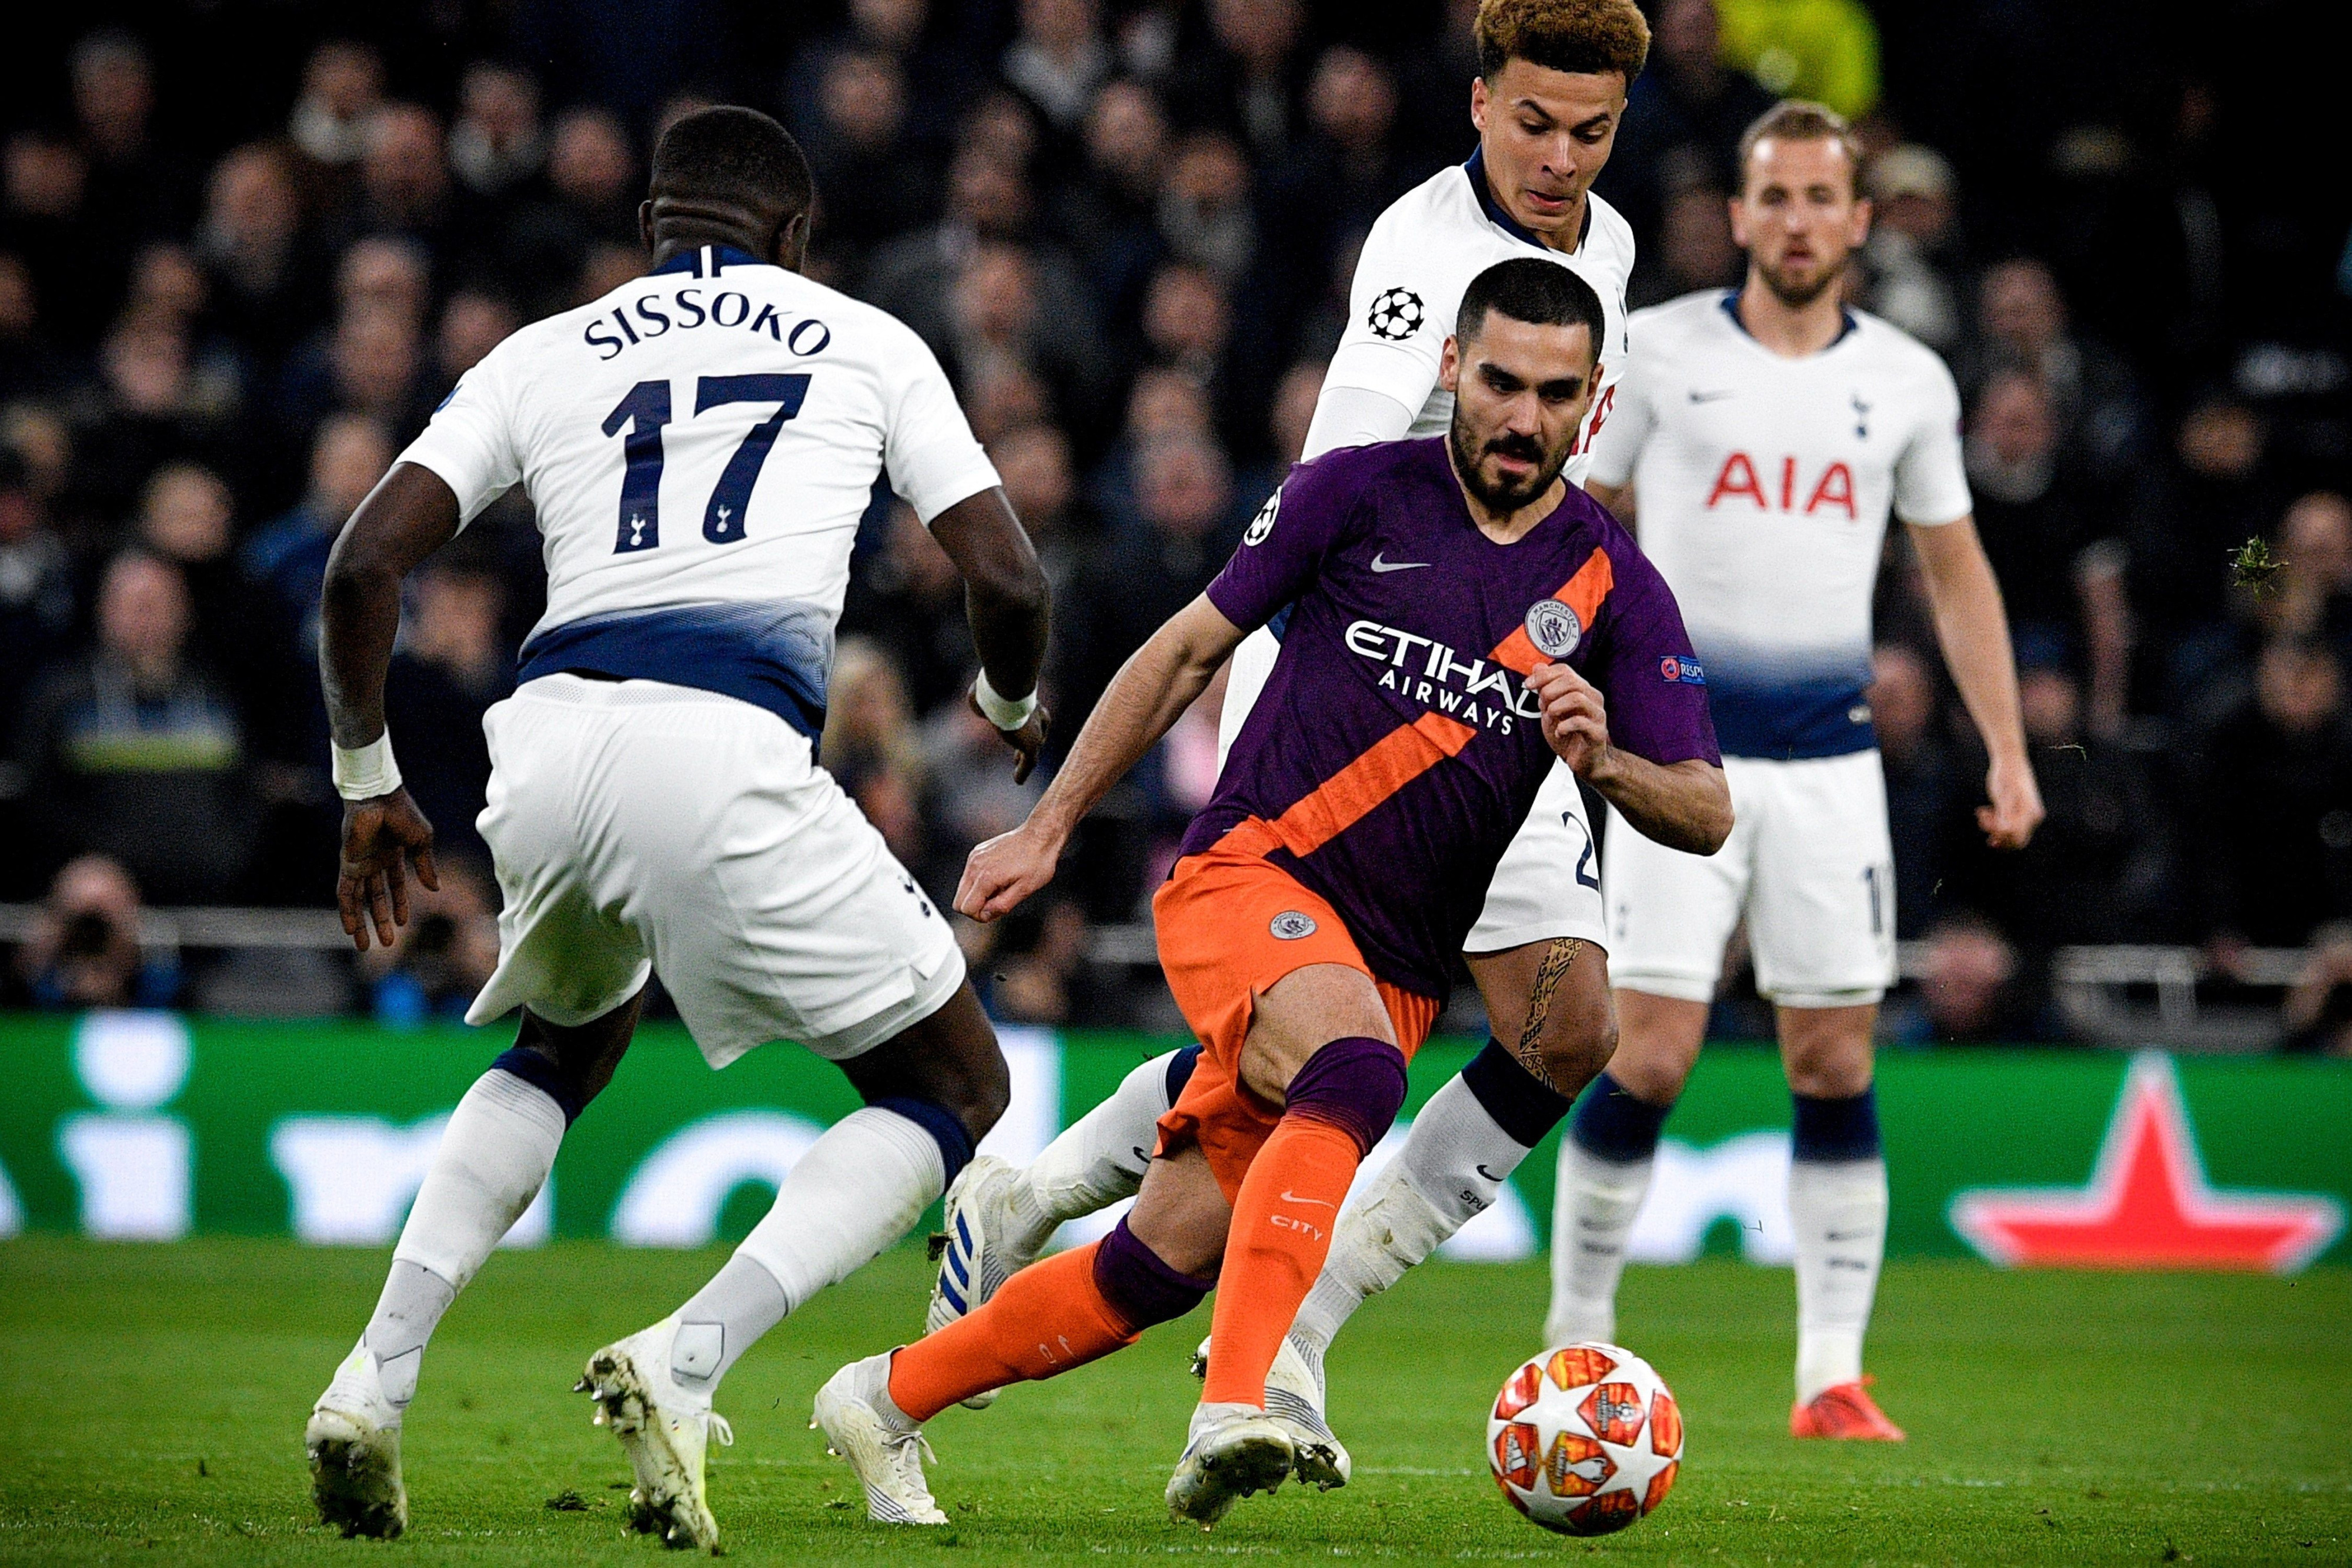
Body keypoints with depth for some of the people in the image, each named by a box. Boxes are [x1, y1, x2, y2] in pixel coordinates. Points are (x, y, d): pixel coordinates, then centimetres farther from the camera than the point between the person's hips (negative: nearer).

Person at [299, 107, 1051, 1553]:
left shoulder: (542, 358, 22)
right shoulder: (865, 345, 19)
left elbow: (365, 567, 12)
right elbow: (1006, 580, 14)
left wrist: (368, 783, 24)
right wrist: (1015, 703, 36)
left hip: (549, 732, 4)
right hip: (724, 749, -4)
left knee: (565, 1047, 34)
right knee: (954, 1091, 12)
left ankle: (378, 1379, 15)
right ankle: (685, 1367, -10)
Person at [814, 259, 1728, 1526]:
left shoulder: (1612, 588, 4)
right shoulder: (1357, 494, 0)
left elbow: (1705, 815, 0)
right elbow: (1190, 648, 10)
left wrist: (1606, 760, -22)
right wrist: (1049, 827, 9)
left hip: (1393, 972, 3)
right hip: (1249, 876, -3)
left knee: (1164, 1267, 0)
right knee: (1357, 1070, -36)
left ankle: (887, 1399, 20)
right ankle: (1234, 1410, -46)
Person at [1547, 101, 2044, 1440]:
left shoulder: (1907, 381, 8)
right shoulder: (1659, 352, 0)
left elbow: (1957, 571, 16)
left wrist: (2009, 752, 9)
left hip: (1830, 757, 3)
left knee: (1837, 1063, 0)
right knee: (1650, 1056, -10)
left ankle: (1833, 1378, 5)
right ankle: (1578, 1347, 4)